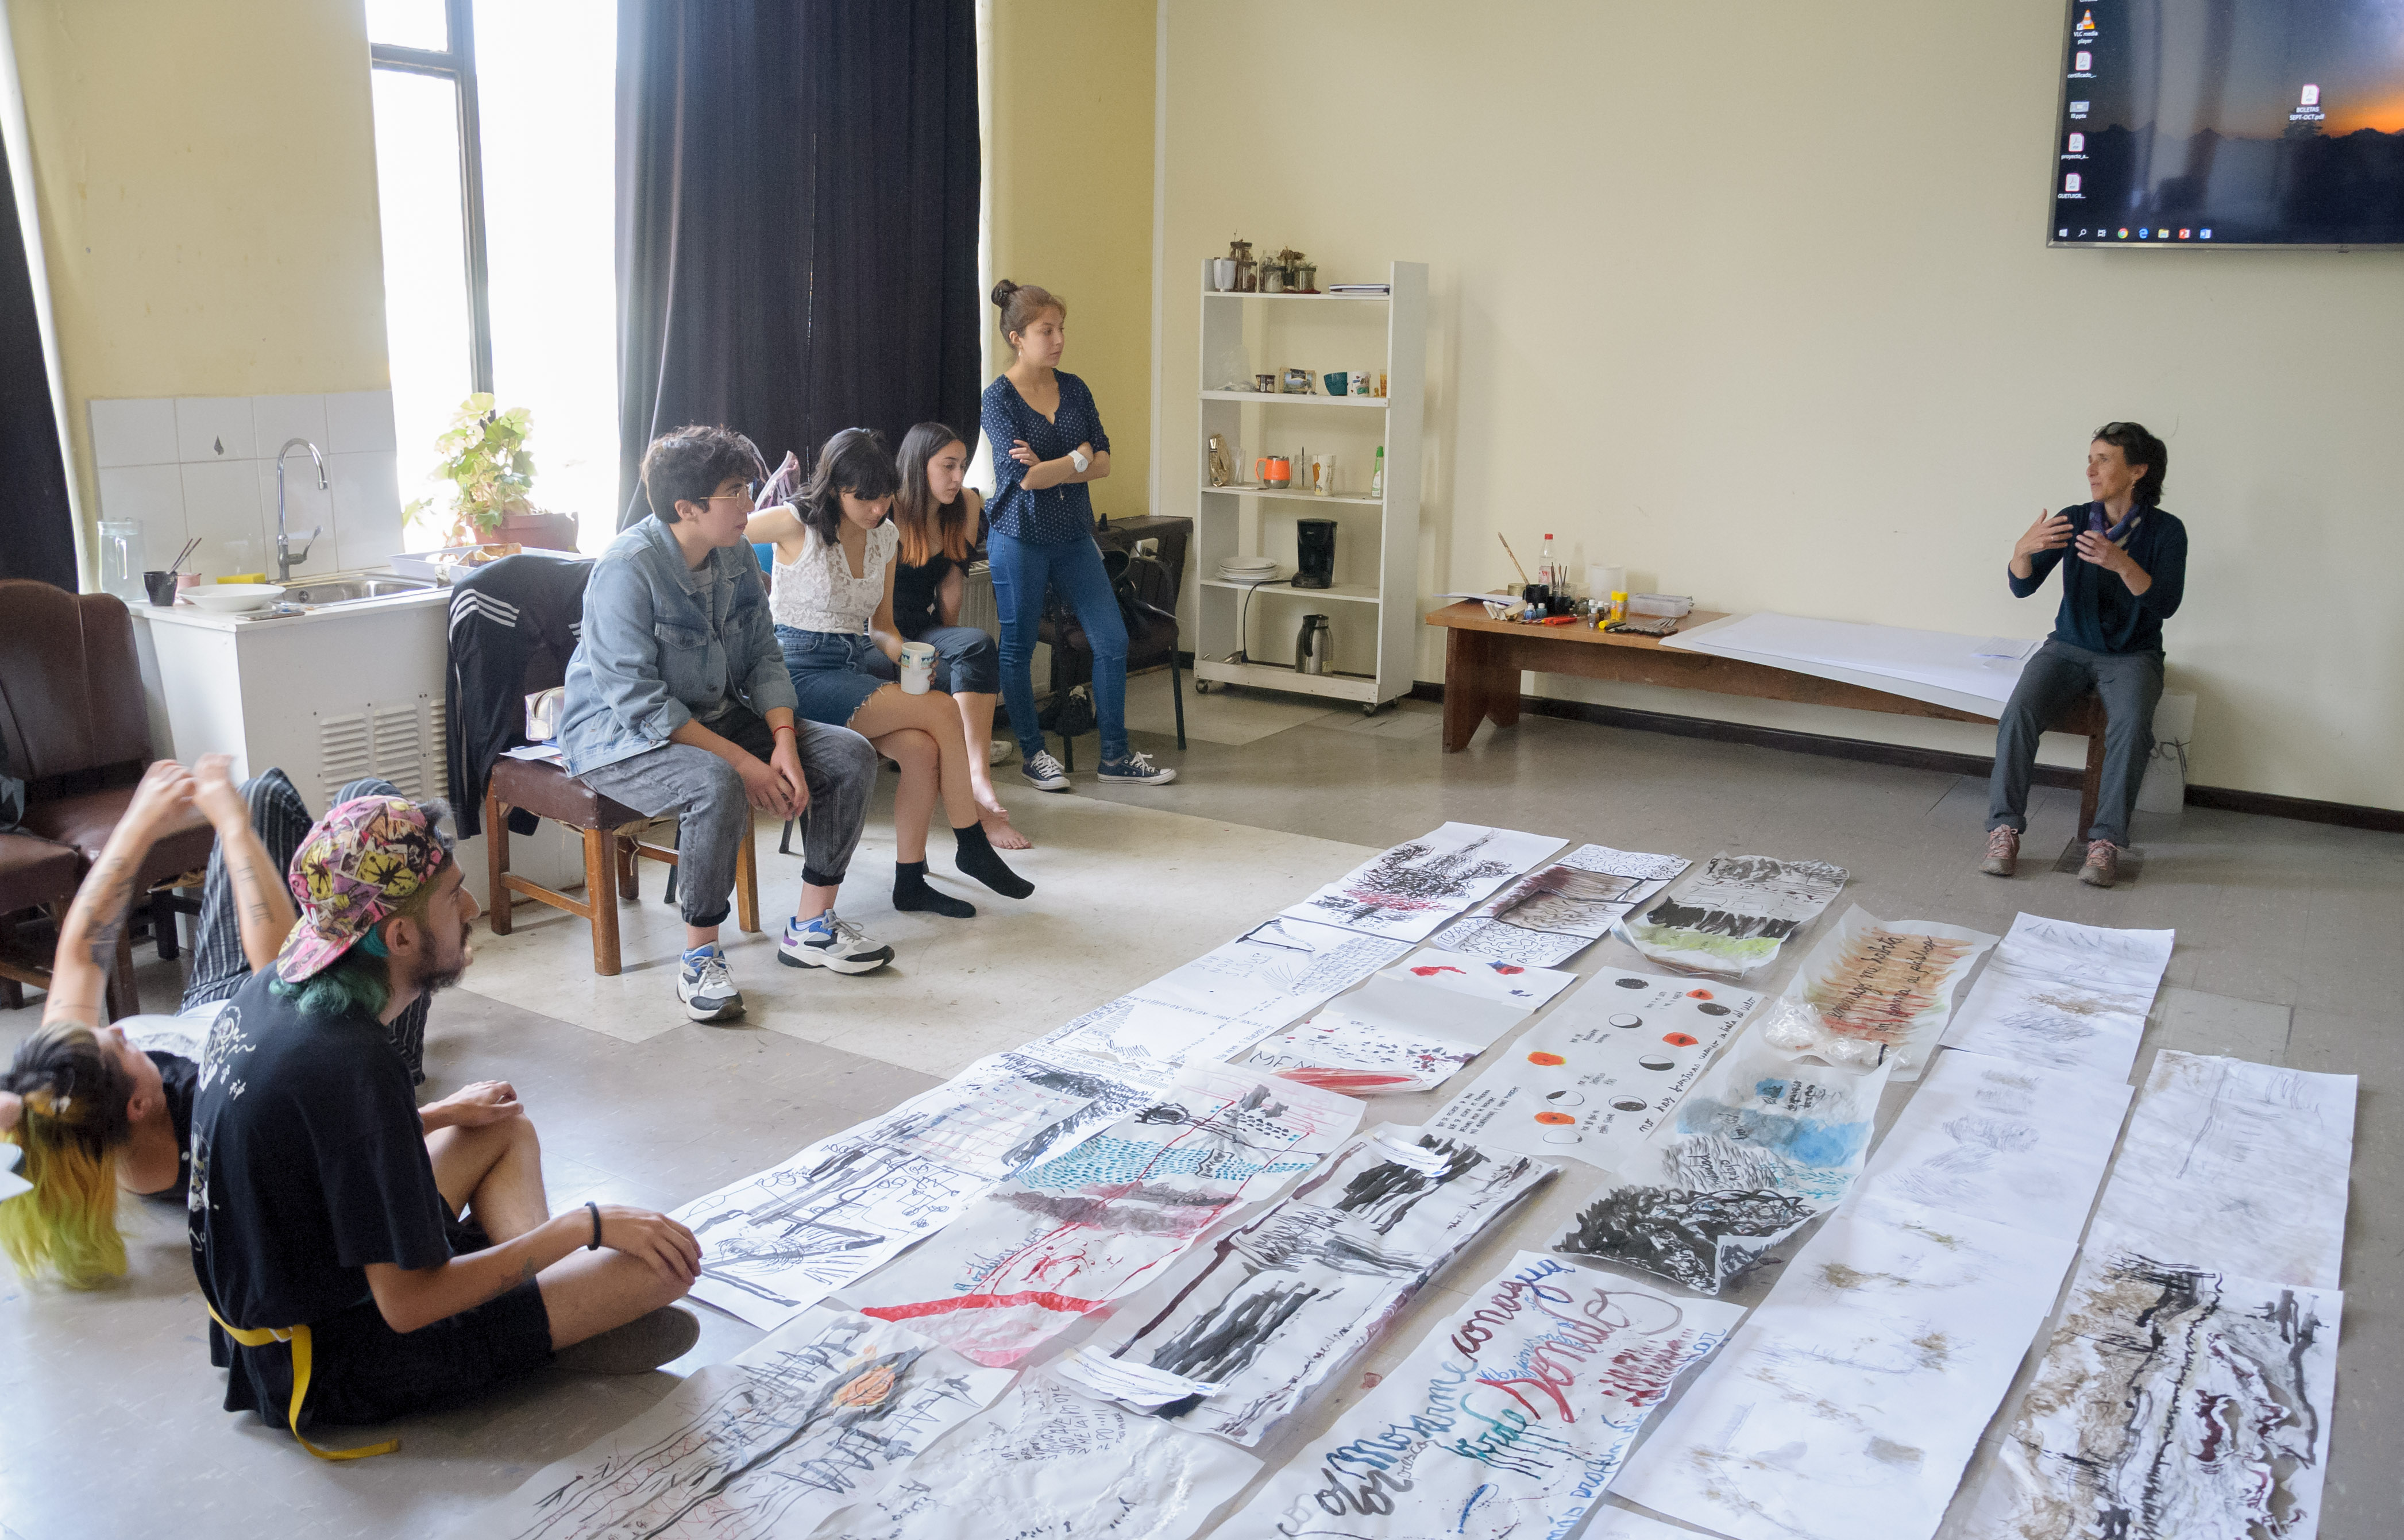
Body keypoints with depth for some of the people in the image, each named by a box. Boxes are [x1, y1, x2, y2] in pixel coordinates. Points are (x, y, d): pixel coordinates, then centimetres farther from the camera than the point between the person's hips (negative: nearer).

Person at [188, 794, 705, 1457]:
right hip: (333, 1374, -9)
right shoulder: (352, 1066, -30)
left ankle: (554, 1300, 5)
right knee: (666, 1262, -18)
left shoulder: (265, 991, -3)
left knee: (507, 1130, 22)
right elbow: (411, 1304, -26)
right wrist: (586, 1226, -20)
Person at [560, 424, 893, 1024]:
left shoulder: (735, 556, 1)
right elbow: (638, 702, -26)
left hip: (717, 716, 8)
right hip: (620, 736, -8)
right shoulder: (628, 569, -22)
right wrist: (742, 761, -28)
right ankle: (700, 956, -21)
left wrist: (784, 741, -12)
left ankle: (812, 927, 3)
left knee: (851, 754, -7)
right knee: (717, 786, -39)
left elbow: (763, 657, 5)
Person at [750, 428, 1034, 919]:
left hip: (859, 664, 6)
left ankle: (910, 881, -10)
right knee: (943, 711, -21)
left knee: (922, 748, -24)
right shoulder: (796, 525, -8)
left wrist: (905, 655, -3)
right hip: (802, 671, -6)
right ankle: (973, 849, -6)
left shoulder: (885, 537, 11)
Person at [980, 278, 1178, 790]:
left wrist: (1048, 469, -15)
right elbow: (1025, 476, -19)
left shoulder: (1074, 389, 6)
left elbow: (1104, 462, -2)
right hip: (1020, 537, -5)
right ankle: (1032, 753, 25)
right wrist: (1078, 459, -8)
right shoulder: (998, 398, -10)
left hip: (1074, 535, 5)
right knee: (1018, 649, 7)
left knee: (1113, 641, 1)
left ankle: (1115, 755, 13)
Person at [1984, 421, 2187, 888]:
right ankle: (2004, 831, -25)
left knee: (2131, 723, -34)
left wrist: (2121, 564, -34)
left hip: (2132, 655, -2)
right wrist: (2023, 550, -28)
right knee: (2020, 709, -28)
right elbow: (2023, 587, -5)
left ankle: (2106, 841, -26)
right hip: (2069, 647, 2)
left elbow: (2166, 604, -17)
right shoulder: (2074, 521, 1)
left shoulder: (2166, 531, -6)